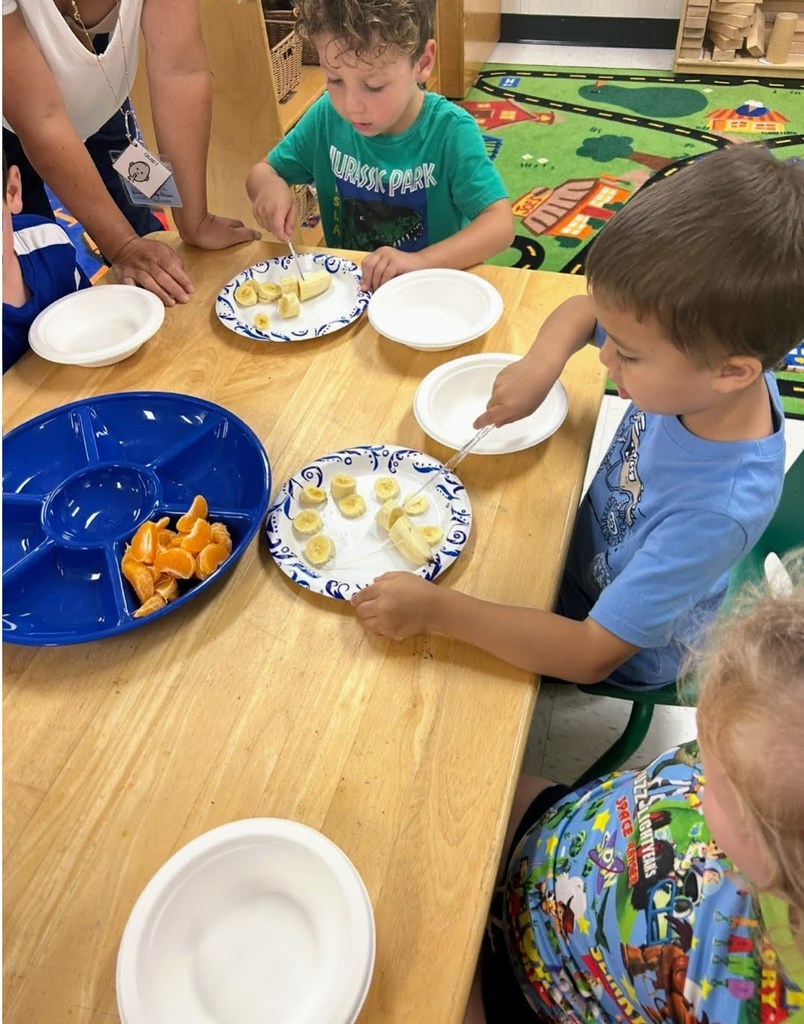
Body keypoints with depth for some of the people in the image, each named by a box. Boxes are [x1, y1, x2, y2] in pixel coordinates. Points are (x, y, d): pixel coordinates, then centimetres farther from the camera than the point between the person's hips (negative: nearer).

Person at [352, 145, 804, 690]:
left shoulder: (719, 508, -41)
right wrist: (541, 364, -24)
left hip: (617, 655, -5)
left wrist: (433, 608, -35)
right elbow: (582, 310, -3)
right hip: (586, 544, 6)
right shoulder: (705, 337, -23)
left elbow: (594, 654, -33)